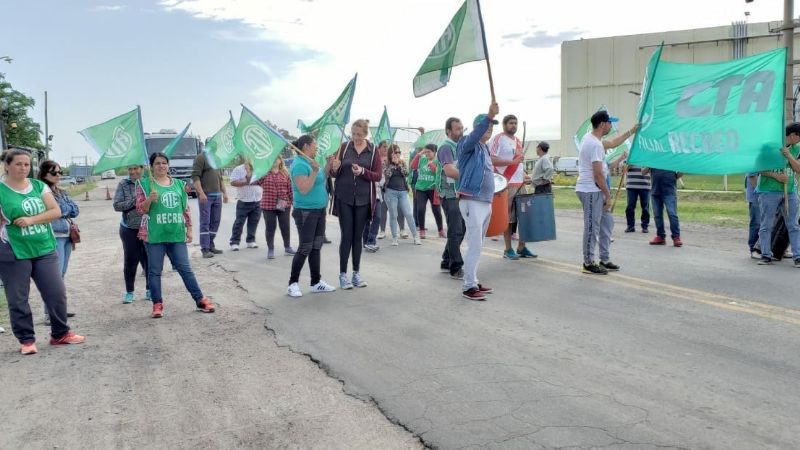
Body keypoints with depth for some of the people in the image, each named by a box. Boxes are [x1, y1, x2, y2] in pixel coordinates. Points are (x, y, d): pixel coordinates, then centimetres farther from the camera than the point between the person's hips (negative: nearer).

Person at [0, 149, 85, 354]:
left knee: (57, 293, 5)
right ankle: (26, 340, 19)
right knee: (18, 299, 5)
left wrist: (31, 219, -13)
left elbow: (56, 211, -2)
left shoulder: (39, 186, 6)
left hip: (44, 249, 3)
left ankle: (60, 334, 21)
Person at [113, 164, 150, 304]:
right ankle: (129, 292, 20)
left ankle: (150, 290, 20)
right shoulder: (123, 185, 0)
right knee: (130, 261, 7)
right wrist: (134, 202, -16)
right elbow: (117, 205, -6)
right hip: (129, 230, 0)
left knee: (149, 260, 5)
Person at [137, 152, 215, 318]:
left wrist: (189, 228, 10)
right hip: (155, 235, -2)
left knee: (185, 268, 5)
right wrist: (150, 199, -22)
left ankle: (200, 300, 9)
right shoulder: (145, 184, 1)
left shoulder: (178, 184, 11)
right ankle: (157, 304, 13)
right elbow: (140, 209, -3)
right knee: (155, 271, 5)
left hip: (176, 234, 2)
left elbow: (186, 209, 14)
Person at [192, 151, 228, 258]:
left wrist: (224, 192, 16)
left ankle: (211, 246, 16)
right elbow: (195, 177, -13)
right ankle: (205, 249, -3)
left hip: (217, 195, 7)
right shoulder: (201, 158, -6)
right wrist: (201, 193, -21)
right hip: (205, 196, -7)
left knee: (215, 221, 8)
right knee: (205, 222, -5)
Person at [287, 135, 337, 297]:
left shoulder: (312, 161, 11)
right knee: (305, 248, -4)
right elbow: (303, 189, -23)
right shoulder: (300, 165, -16)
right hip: (305, 211, -9)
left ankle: (316, 282, 17)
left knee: (316, 247, 11)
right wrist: (314, 170, -26)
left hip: (319, 210, 9)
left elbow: (320, 182, 18)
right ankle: (293, 283, 8)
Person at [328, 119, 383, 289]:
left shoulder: (373, 150, 1)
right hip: (344, 199, -1)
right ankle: (342, 274, 5)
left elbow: (378, 176, -1)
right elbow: (334, 174, 5)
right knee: (347, 236, -2)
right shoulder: (344, 147, 1)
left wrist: (363, 172, -19)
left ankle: (356, 273, 17)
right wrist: (334, 168, -18)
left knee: (358, 236, 8)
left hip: (363, 200, 1)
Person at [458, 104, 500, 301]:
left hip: (486, 202, 9)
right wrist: (489, 115, -42)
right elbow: (474, 136, -31)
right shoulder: (467, 143, -7)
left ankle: (473, 281, 22)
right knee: (475, 245, -10)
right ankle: (469, 287, -5)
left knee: (476, 245, 14)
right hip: (472, 201, -9)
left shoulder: (485, 148, 19)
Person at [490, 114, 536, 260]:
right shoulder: (498, 139, -5)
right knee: (508, 218, -2)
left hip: (521, 183, 7)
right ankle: (508, 250, 7)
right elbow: (491, 160, -15)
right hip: (506, 184, -7)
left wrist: (525, 174, 10)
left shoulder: (518, 141, 19)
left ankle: (521, 247, 17)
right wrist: (512, 161, -21)